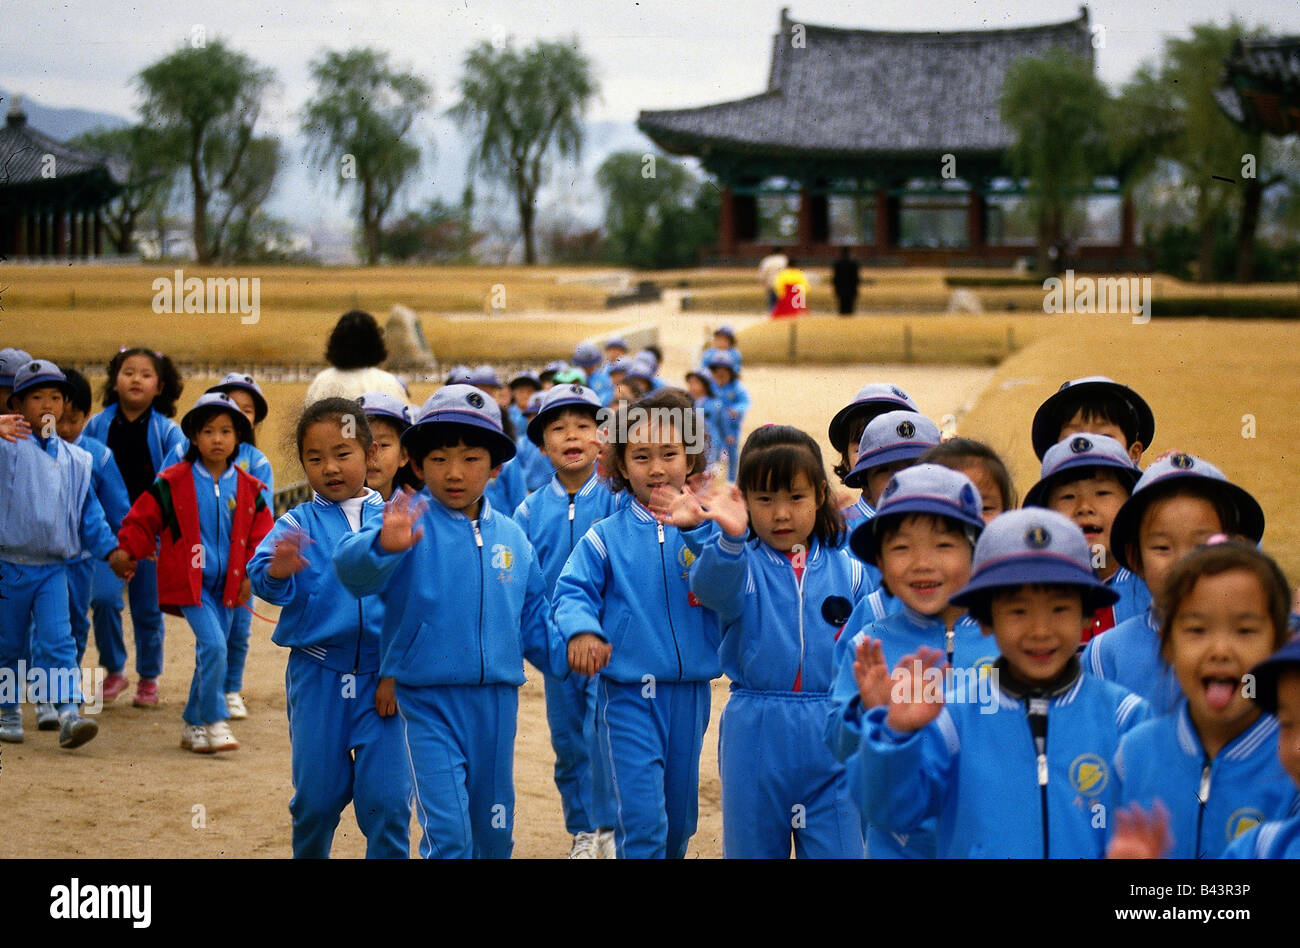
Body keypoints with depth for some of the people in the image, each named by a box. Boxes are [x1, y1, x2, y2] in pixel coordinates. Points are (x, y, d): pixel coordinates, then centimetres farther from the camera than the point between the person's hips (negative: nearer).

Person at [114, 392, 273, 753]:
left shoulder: (248, 488, 5)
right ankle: (214, 721, -10)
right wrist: (126, 553, -4)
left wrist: (253, 575, 2)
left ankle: (193, 724, 24)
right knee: (213, 646, -19)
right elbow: (141, 521, 4)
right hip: (190, 582, -4)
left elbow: (261, 535, 11)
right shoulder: (172, 482, -4)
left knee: (211, 654, 10)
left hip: (227, 585, 4)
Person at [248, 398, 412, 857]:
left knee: (387, 798, -4)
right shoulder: (298, 523, 2)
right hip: (317, 676, 1)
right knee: (316, 797, 7)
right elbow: (262, 577, -15)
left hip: (382, 677, -1)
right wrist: (277, 571, -38)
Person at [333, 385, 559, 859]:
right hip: (429, 700, -5)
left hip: (497, 702, 5)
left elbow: (533, 619, 14)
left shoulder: (511, 537, 6)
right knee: (447, 834, -12)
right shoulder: (411, 522, -10)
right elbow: (352, 568, -29)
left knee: (494, 832, 16)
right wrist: (382, 545, -51)